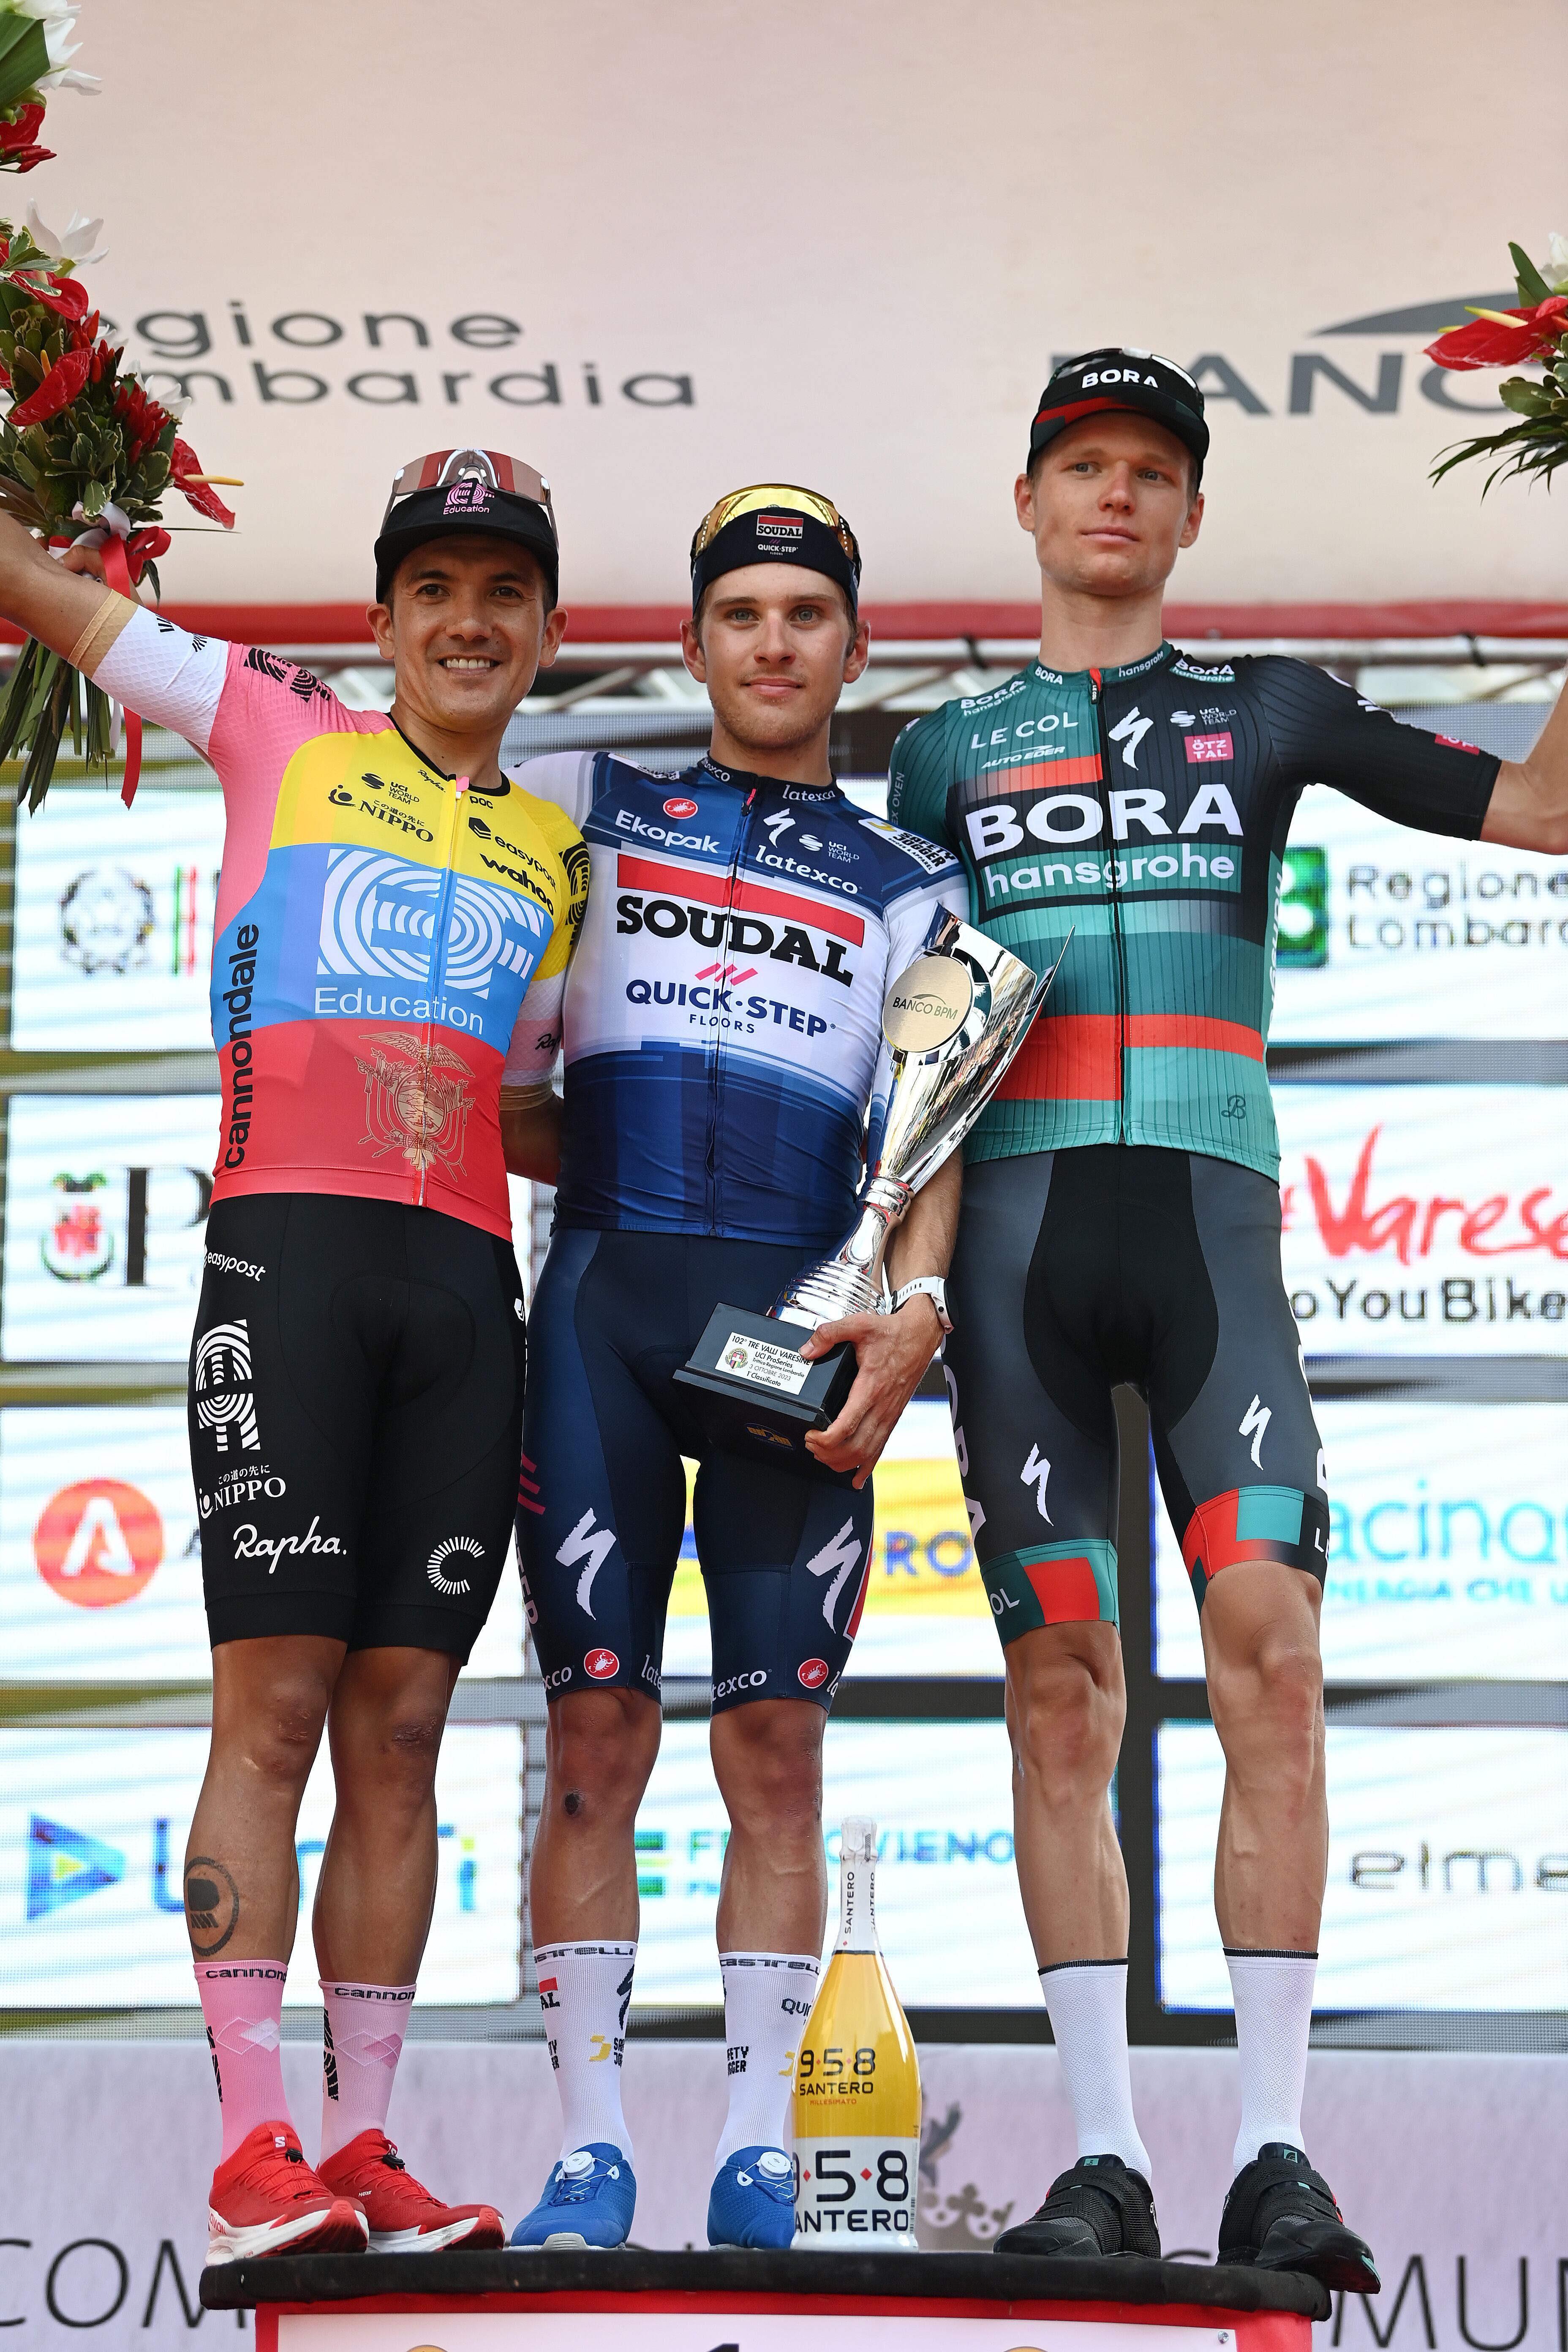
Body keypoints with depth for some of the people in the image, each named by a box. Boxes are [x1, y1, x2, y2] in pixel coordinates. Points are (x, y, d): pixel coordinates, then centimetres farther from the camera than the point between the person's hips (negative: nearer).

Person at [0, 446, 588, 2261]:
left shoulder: (555, 858, 22)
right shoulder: (281, 730, 13)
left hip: (466, 1283, 4)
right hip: (290, 1242, -4)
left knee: (400, 1723, 2)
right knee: (276, 1700, -9)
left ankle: (362, 2142, 3)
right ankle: (254, 2151, -10)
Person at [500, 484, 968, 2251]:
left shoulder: (908, 885, 16)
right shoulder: (591, 807, 17)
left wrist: (913, 1305, -10)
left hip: (799, 1312, 0)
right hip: (602, 1295, 0)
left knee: (776, 1739, -3)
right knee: (596, 1721, -4)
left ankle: (757, 2154, 2)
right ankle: (590, 2146, -2)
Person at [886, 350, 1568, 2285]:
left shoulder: (1264, 714, 17)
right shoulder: (947, 754, 18)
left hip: (1211, 1218, -1)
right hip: (1016, 1234, 1)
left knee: (1269, 1643, -15)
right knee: (1061, 1685, -2)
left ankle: (1274, 2154, -13)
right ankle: (1103, 2157, 2)